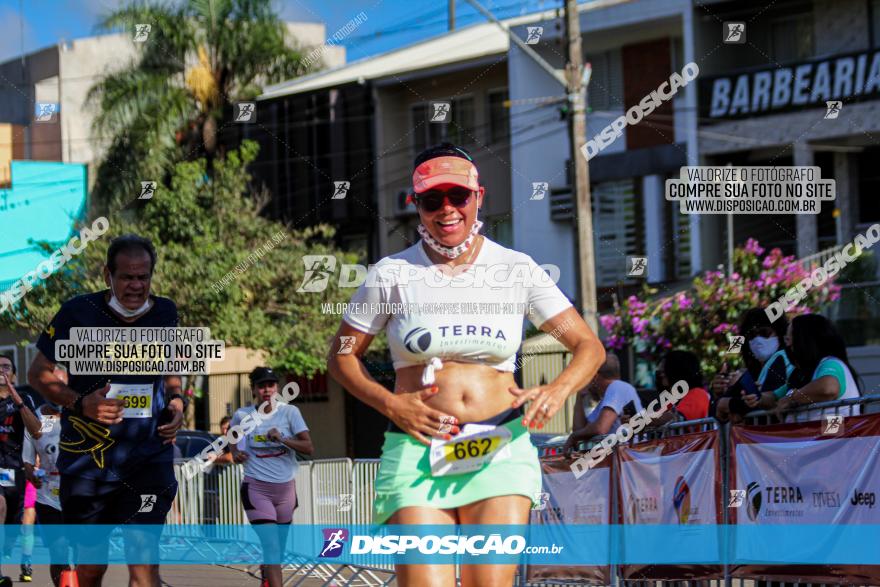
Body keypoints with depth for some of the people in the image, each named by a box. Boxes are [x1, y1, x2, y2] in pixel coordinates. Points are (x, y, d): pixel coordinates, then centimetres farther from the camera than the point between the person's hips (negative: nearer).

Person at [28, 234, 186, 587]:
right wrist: (81, 404, -15)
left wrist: (177, 406, 3)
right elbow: (39, 373, 1)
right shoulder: (79, 312, -6)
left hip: (149, 455, 1)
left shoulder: (165, 313, 3)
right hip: (86, 455, -1)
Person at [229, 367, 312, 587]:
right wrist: (235, 454, 0)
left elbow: (308, 447, -8)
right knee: (271, 547, -15)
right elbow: (234, 441, 22)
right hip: (256, 488, -2)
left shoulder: (289, 412, -2)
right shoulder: (242, 415, 0)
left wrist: (282, 439, -22)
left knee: (278, 550, 14)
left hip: (285, 487, 2)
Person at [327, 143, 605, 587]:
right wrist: (390, 405, -5)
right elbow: (341, 356, 13)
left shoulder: (517, 271, 8)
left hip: (500, 450, 1)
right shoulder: (393, 274, 5)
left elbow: (589, 346, 10)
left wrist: (557, 391, -12)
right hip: (417, 451, -1)